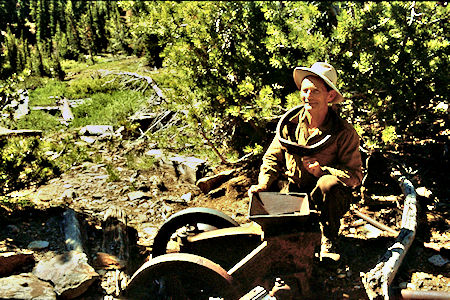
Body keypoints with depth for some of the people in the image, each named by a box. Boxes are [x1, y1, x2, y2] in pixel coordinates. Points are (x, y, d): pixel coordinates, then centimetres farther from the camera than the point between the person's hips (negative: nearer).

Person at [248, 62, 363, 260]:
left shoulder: (344, 133, -13)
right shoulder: (289, 123, -3)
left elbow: (355, 176, -13)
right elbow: (272, 158, 4)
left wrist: (322, 171, -27)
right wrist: (263, 184, -13)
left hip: (326, 198, -3)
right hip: (294, 190, 3)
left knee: (329, 184, -36)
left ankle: (328, 243, -10)